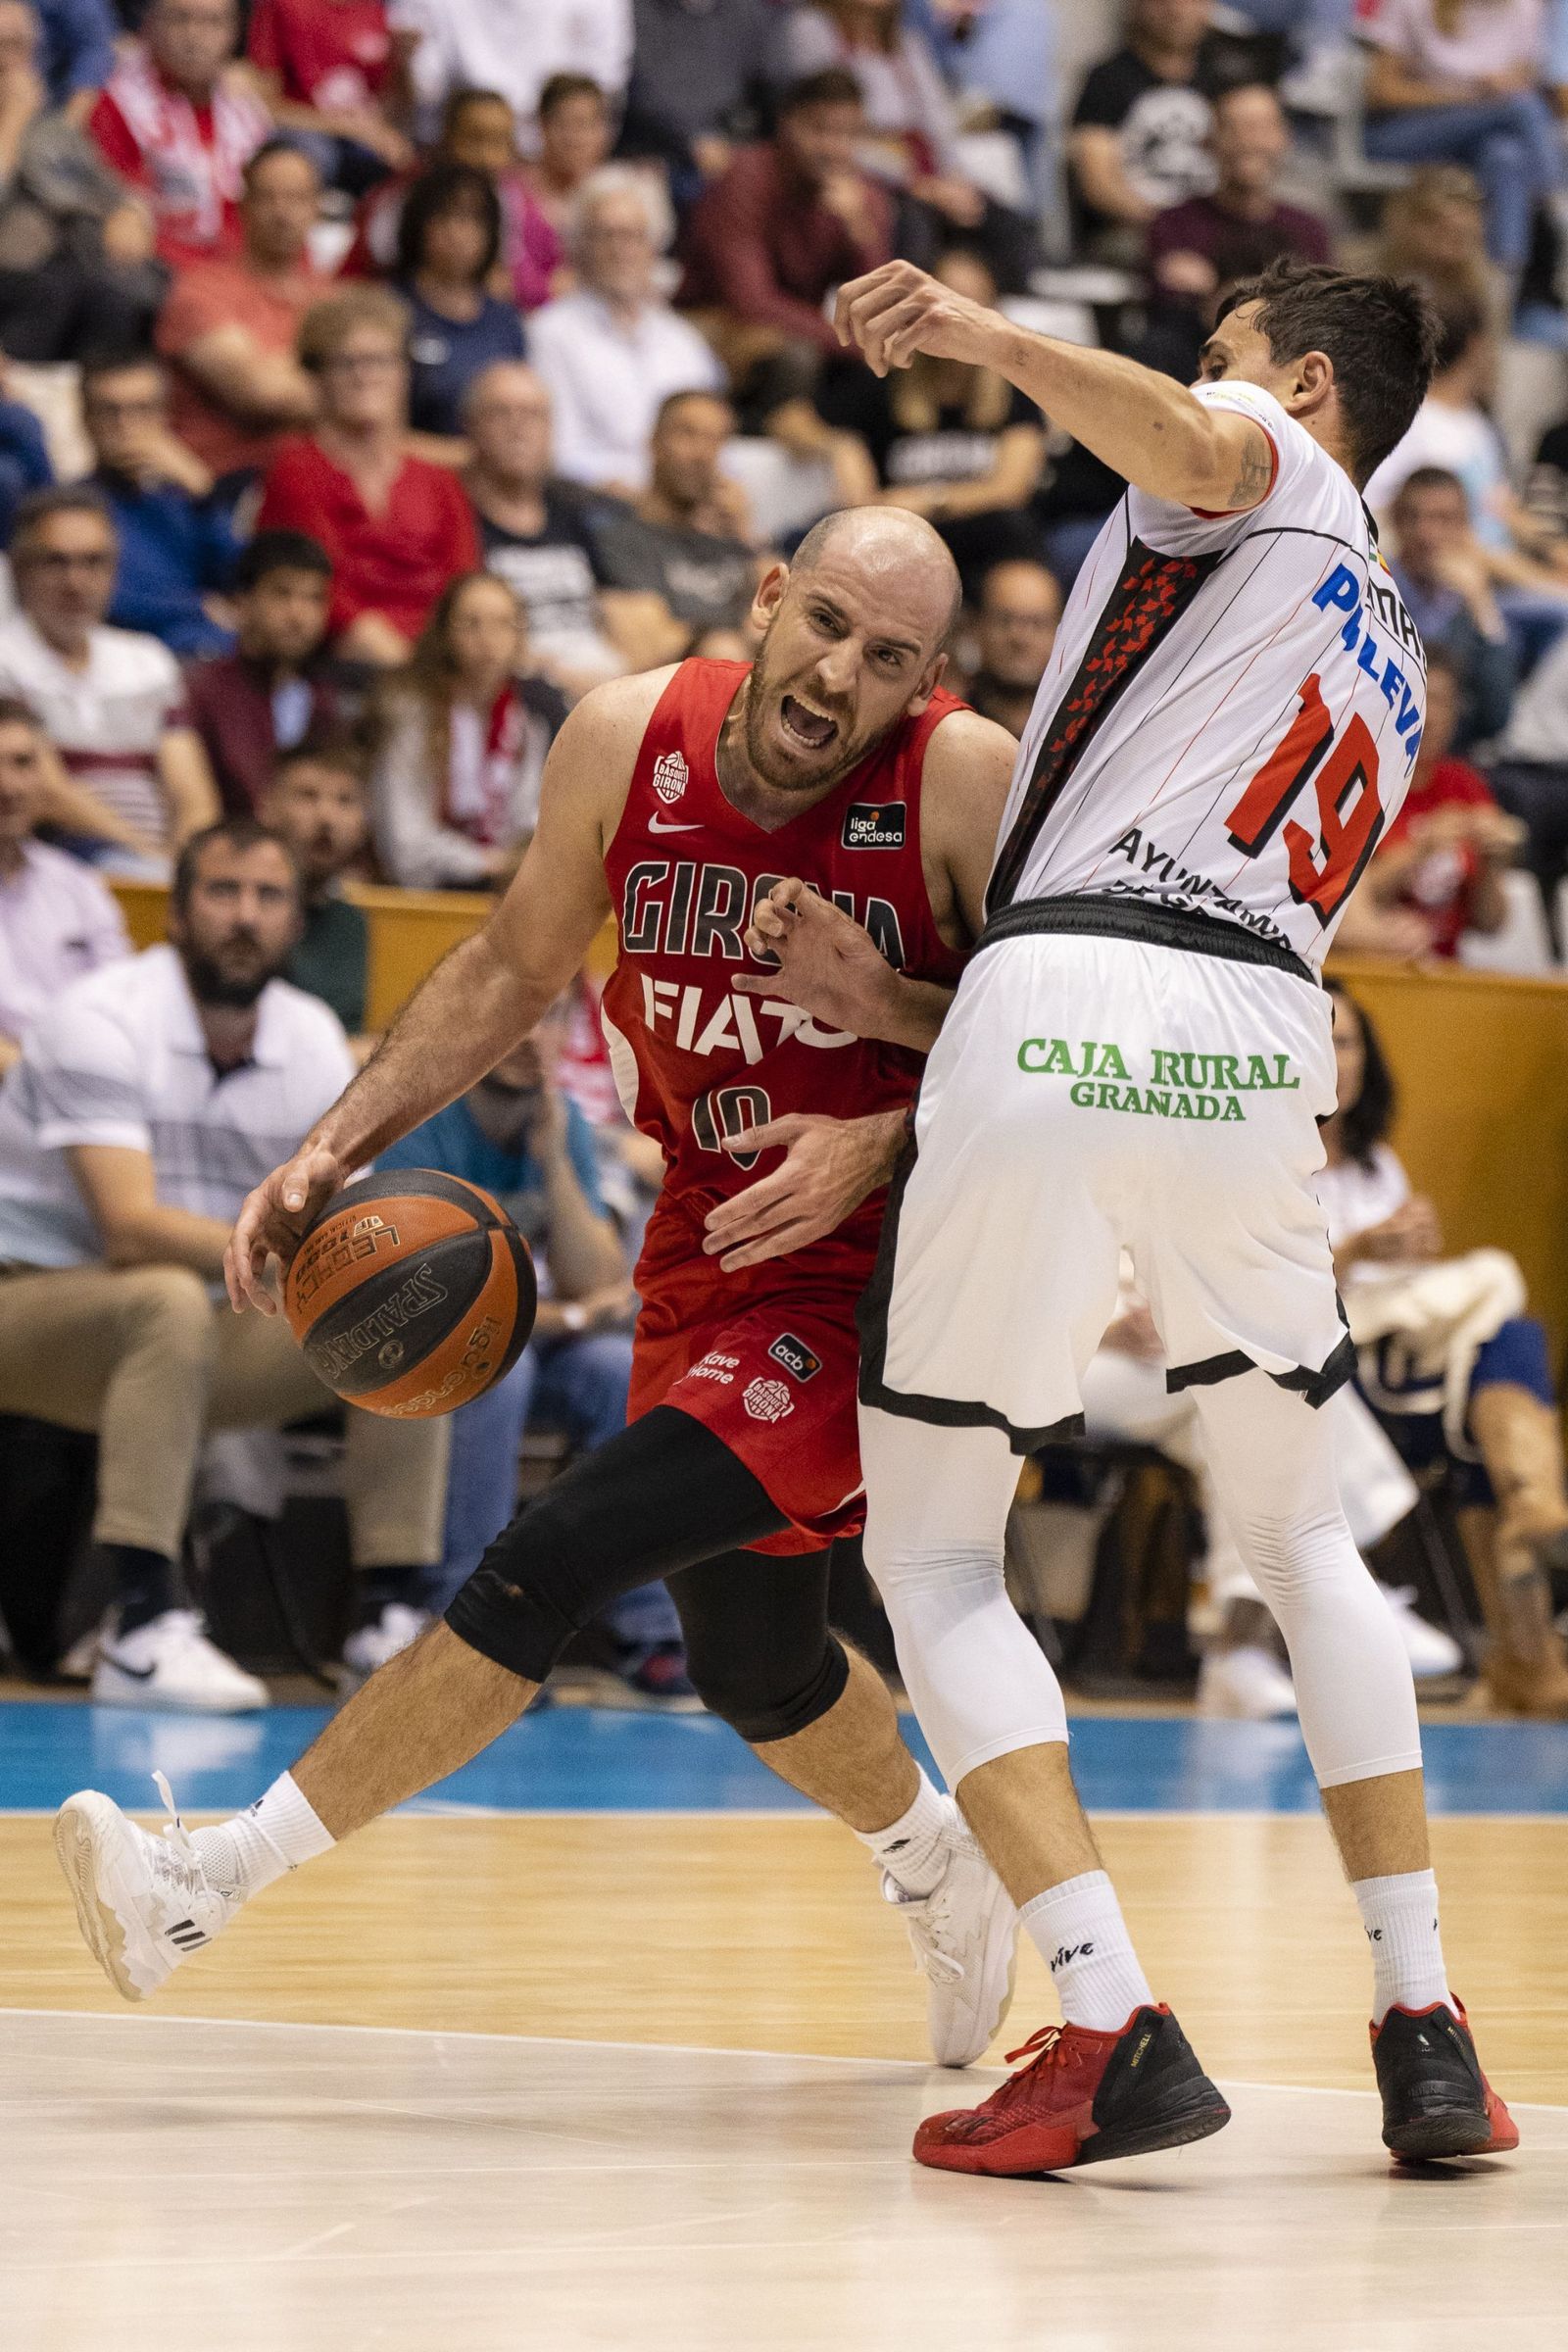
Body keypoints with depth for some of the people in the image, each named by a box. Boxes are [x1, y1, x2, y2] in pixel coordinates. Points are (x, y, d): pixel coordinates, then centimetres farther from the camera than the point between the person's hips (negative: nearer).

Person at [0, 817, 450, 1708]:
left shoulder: (313, 1039, 1)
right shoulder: (103, 1022, -20)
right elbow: (132, 1230, -31)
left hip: (188, 1334, 7)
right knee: (169, 1302, -38)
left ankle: (391, 1621, -7)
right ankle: (145, 1633, -42)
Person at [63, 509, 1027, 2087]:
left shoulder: (967, 781, -20)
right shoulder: (627, 740, -7)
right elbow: (514, 969, 9)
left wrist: (888, 1145, -29)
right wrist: (338, 1148, 1)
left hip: (891, 1266, -6)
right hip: (713, 1247, 6)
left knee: (557, 1556, -19)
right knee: (750, 1669, 19)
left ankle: (226, 1872, -15)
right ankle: (938, 1868, 49)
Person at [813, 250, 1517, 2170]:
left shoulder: (1264, 472, 13)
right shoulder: (1391, 673, 34)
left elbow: (1184, 439, -15)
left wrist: (982, 336, -32)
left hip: (1057, 1027, -6)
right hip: (1257, 1045, 6)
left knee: (930, 1554, 7)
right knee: (1301, 1538, 26)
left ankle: (1113, 2033, -7)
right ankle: (1424, 2034, 17)